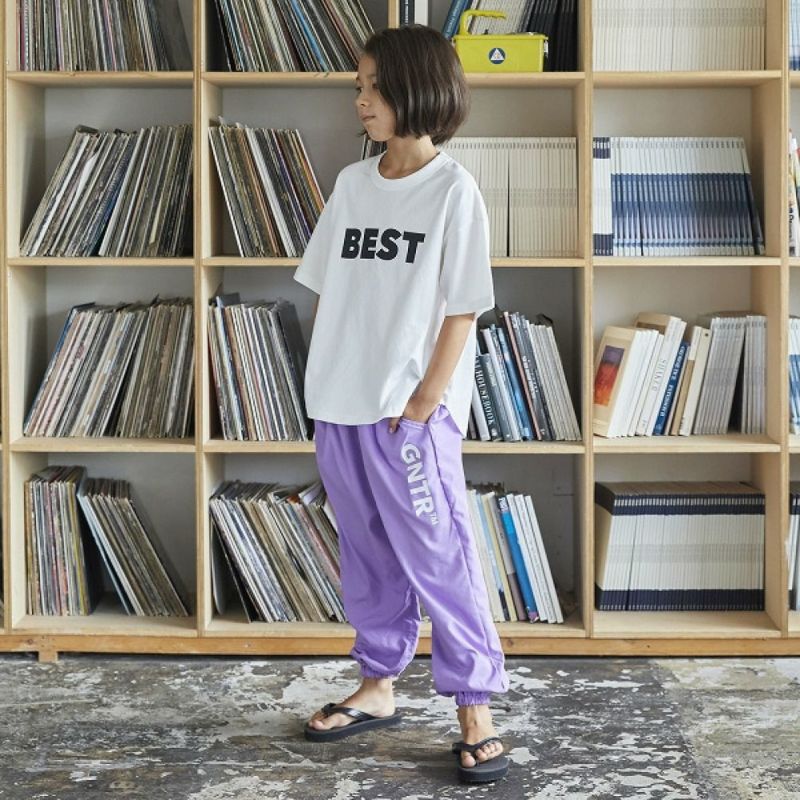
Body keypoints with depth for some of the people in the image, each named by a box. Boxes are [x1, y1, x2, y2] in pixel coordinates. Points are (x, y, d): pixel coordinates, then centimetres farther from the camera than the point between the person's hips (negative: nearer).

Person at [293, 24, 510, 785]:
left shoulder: (453, 189, -6)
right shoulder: (352, 182, 10)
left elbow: (461, 311, -8)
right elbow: (326, 291, 14)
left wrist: (424, 404, -12)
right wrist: (321, 380, 7)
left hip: (411, 411, -6)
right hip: (338, 406, 6)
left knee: (438, 560, -2)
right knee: (367, 555, 15)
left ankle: (475, 711, 7)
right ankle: (377, 687, 28)